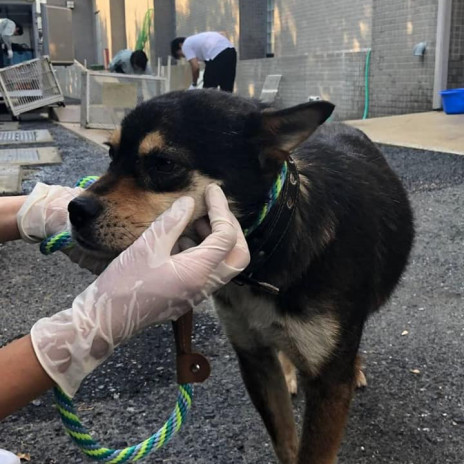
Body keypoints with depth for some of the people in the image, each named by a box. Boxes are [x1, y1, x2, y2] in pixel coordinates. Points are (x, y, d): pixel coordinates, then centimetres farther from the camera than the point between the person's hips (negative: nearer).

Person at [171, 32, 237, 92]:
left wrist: (194, 84, 11)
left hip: (217, 55, -8)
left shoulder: (185, 45, 10)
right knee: (227, 88, 13)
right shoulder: (198, 38, 33)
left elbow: (195, 67, -2)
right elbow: (222, 35, 26)